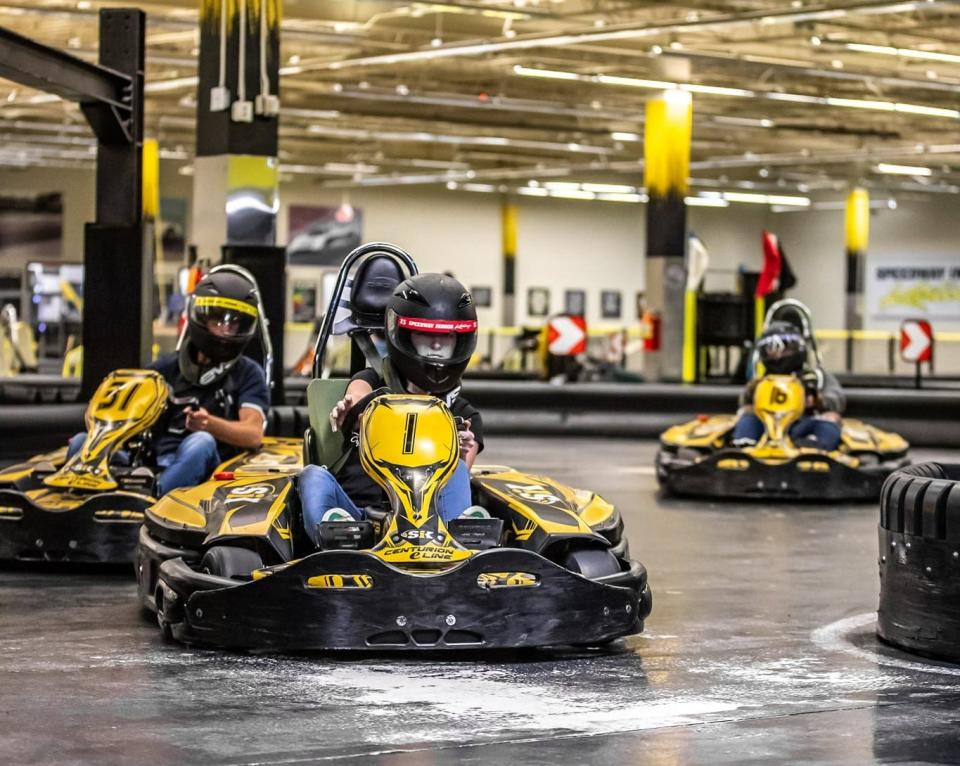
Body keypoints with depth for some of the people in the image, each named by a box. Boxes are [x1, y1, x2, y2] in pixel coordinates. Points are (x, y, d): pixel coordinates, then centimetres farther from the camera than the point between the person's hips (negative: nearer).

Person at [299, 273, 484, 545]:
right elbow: (358, 394, -7)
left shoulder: (465, 417, 22)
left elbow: (454, 483, 2)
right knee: (314, 476, -28)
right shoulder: (372, 382, 20)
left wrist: (460, 458, -23)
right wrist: (347, 408, -34)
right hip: (355, 512, 0)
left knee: (456, 471, -25)